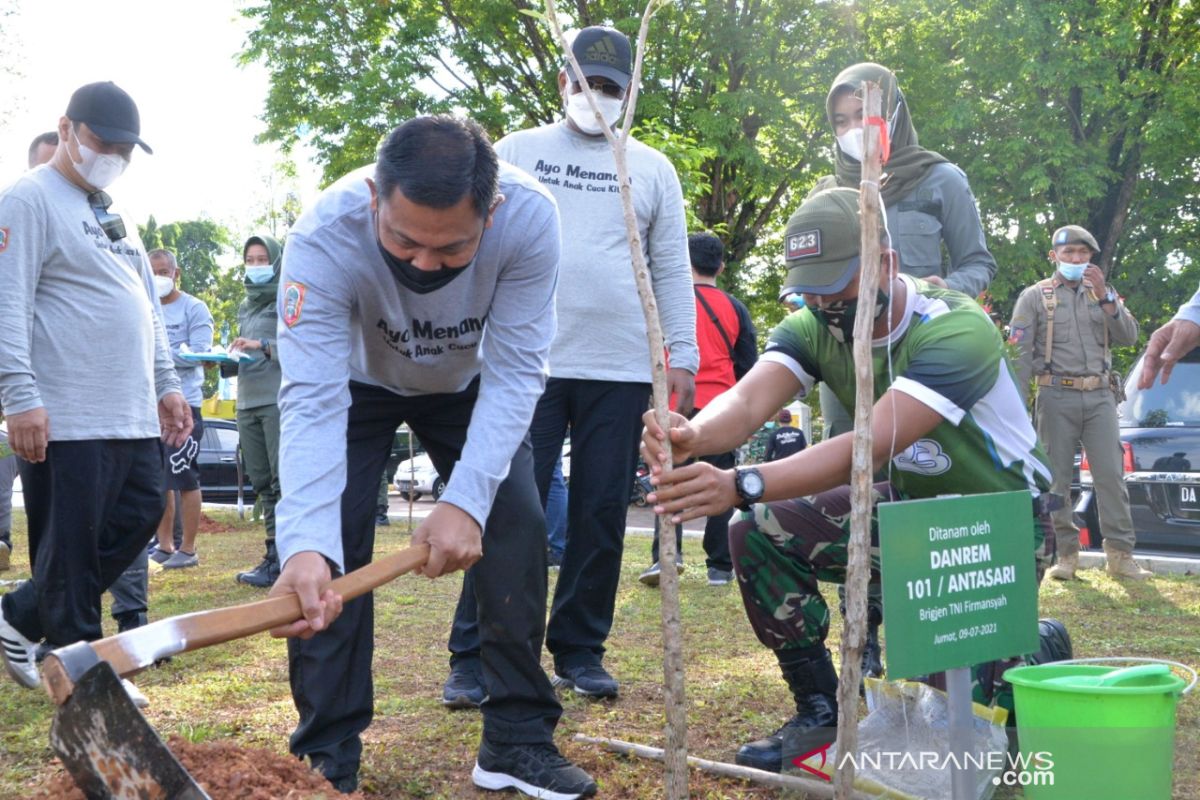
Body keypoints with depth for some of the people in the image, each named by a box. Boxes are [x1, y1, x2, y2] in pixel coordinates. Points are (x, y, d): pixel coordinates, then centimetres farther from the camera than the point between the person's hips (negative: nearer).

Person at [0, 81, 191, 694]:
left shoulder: (113, 214, 22)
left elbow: (146, 306, 26)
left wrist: (165, 384, 21)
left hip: (133, 416, 9)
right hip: (66, 420, -9)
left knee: (139, 517, 10)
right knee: (70, 548, -3)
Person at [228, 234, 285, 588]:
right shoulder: (245, 306, 22)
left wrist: (264, 345, -19)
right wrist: (223, 362, 4)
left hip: (279, 401, -7)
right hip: (248, 402, 7)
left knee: (284, 481, -10)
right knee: (262, 482, 6)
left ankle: (282, 559, -11)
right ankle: (273, 555, 10)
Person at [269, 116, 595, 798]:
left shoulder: (530, 217, -37)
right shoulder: (326, 236, -40)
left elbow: (514, 372, -32)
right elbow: (312, 399, -44)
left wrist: (467, 500, -44)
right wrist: (305, 545, -57)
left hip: (468, 382, 1)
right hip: (357, 380, -1)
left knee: (518, 528, -10)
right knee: (332, 546, -15)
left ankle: (518, 740, 5)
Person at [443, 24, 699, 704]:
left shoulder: (652, 168, 15)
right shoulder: (518, 153, 11)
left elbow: (673, 270, 13)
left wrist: (682, 355, 4)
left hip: (621, 372, 2)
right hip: (527, 362, -1)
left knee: (601, 516, 5)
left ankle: (581, 652, 17)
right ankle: (475, 658, 2)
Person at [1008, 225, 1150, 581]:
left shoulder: (1102, 294, 16)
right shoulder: (1035, 297, 4)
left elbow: (1129, 336, 4)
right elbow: (1020, 354, -1)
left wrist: (1106, 297, -8)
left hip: (1100, 396, 3)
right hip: (1057, 396, -3)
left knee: (1111, 475, -2)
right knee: (1057, 478, -1)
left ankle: (1120, 554, 1)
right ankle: (1066, 554, 7)